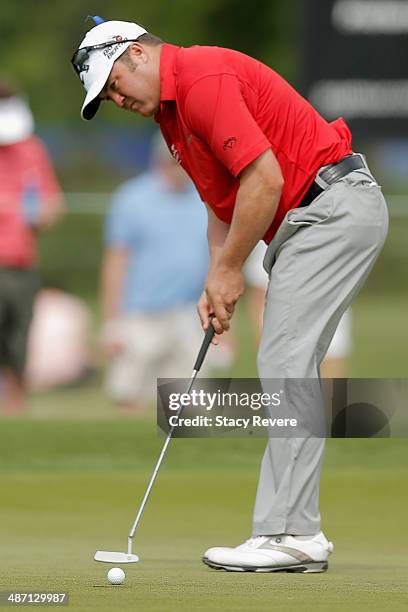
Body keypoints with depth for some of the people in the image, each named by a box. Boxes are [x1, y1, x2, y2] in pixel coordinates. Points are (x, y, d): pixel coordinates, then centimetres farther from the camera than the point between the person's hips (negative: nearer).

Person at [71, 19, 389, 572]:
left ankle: (289, 532, -16)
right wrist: (215, 285, 8)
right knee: (289, 368, 9)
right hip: (316, 218, 11)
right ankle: (294, 527, 9)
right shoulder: (171, 109, 17)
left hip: (334, 206, -11)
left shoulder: (204, 79, -17)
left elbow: (265, 179, -22)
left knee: (285, 363, -13)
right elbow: (222, 203, 22)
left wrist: (229, 270, -11)